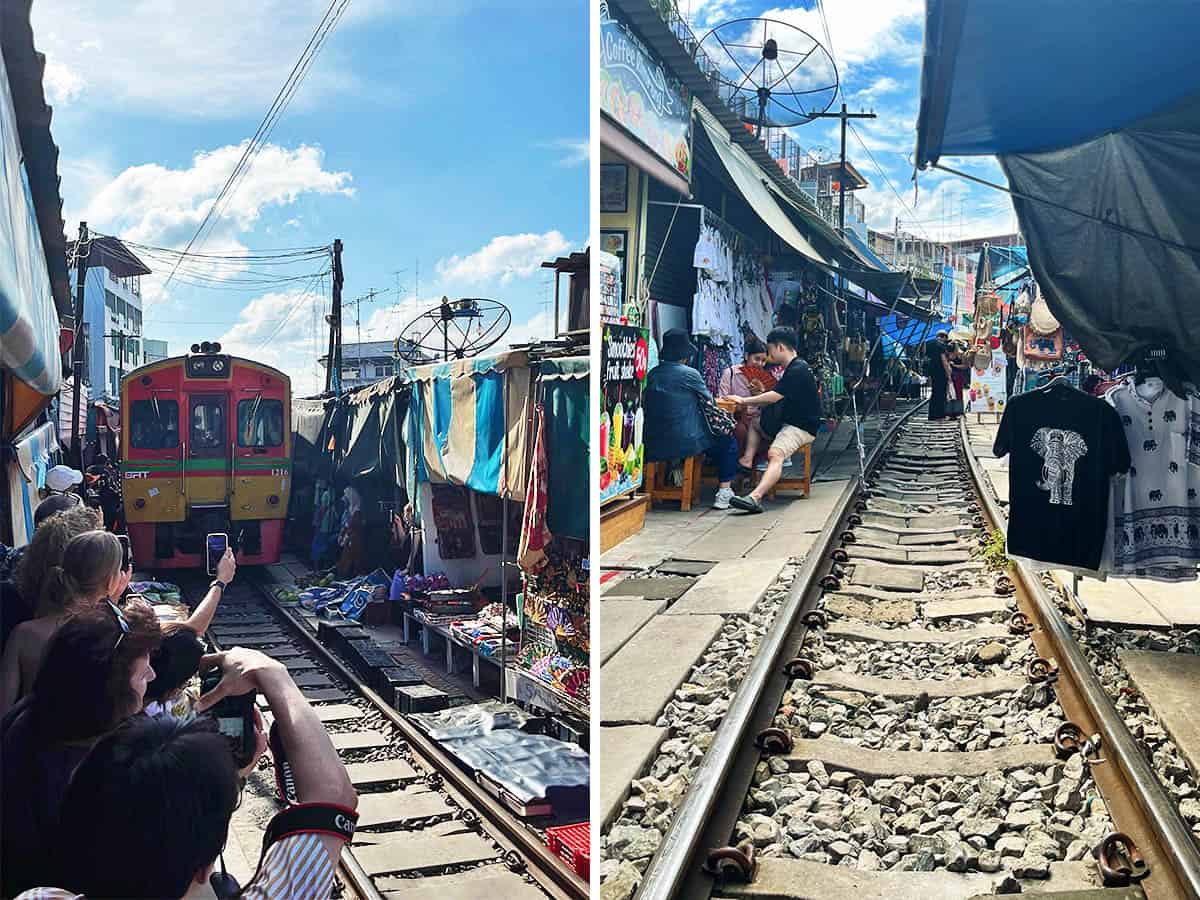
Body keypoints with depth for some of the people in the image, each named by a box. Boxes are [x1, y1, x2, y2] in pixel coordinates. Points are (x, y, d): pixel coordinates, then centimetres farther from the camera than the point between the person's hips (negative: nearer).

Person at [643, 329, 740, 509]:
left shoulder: (652, 374, 4)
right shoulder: (689, 373, -10)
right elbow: (709, 399, 5)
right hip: (685, 444, -6)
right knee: (728, 442, 17)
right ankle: (724, 490, 8)